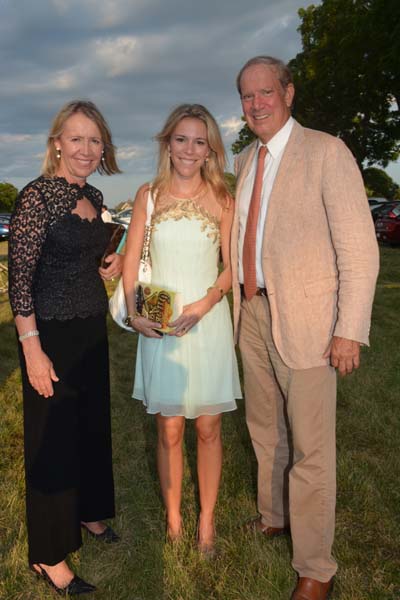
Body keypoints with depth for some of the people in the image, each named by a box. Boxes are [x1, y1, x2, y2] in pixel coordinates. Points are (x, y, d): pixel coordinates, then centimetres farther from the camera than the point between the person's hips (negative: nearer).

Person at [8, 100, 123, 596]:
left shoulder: (94, 198, 8)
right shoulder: (36, 196, -15)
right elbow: (20, 278, -18)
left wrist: (112, 268, 2)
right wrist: (32, 348, -21)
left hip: (92, 331, 8)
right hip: (51, 334, -7)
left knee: (93, 426, 19)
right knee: (53, 438, 4)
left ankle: (88, 512, 43)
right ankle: (48, 556, 23)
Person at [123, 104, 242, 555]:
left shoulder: (221, 199, 3)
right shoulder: (149, 195, 5)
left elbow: (232, 266, 2)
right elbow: (130, 260, 4)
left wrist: (204, 304, -14)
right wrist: (134, 313, -8)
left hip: (207, 322, 0)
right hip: (159, 327, 0)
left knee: (208, 428, 7)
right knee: (168, 431, 8)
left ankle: (206, 519, 25)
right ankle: (173, 518, 26)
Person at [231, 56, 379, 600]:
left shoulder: (325, 152, -8)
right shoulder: (243, 162, 12)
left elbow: (359, 247, -12)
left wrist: (350, 330, -17)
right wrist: (237, 300, 10)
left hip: (304, 319, -6)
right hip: (253, 314, 7)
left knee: (310, 447, 2)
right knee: (264, 432, 20)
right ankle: (275, 517, 43)